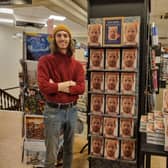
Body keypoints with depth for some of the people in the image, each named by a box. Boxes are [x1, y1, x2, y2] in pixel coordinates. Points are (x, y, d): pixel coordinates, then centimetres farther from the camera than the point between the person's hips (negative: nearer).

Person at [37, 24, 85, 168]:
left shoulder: (77, 64, 3)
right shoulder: (45, 61, -7)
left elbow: (81, 88, -9)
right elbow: (44, 86, -20)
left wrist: (57, 86, -17)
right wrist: (68, 84, -15)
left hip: (72, 110, 4)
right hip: (53, 111, -4)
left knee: (69, 150, 22)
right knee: (51, 155, 4)